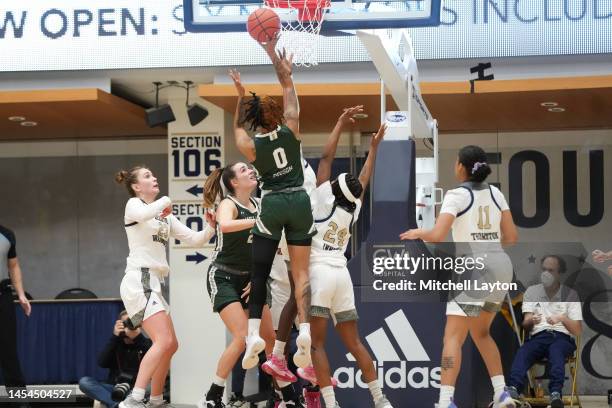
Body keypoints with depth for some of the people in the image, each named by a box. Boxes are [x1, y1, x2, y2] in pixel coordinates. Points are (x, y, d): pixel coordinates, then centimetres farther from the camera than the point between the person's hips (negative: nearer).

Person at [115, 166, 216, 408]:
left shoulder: (165, 216, 21)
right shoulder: (133, 204, -1)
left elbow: (194, 240, 17)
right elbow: (143, 214, -27)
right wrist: (165, 202, -11)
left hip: (153, 283, 9)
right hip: (138, 280, -9)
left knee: (170, 345, 11)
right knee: (164, 341, -21)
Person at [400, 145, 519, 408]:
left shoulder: (457, 196, -8)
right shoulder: (496, 193, 10)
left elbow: (437, 236, -17)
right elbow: (511, 237, 11)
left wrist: (419, 233, 4)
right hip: (501, 266, 7)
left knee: (453, 337, -7)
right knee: (480, 332, 22)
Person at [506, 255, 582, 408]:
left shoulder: (570, 294, 11)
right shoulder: (531, 291, 17)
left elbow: (577, 331, 7)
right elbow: (525, 326, 10)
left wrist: (563, 318, -12)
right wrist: (531, 320, -15)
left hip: (562, 338, -2)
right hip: (538, 337, 2)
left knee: (556, 350, -39)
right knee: (523, 352, -34)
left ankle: (556, 394, -61)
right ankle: (513, 390, -59)